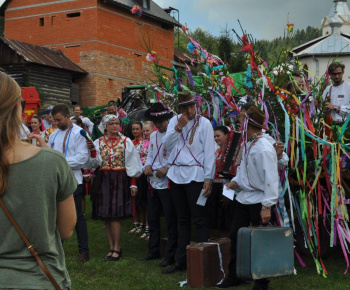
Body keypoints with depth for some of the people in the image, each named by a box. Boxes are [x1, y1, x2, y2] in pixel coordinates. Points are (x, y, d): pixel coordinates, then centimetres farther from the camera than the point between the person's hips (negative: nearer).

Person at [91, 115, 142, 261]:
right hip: (103, 180, 3)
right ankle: (112, 248, 14)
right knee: (106, 216, 4)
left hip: (120, 180, -3)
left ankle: (117, 248, 0)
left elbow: (132, 163, 3)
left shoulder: (126, 142, 3)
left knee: (114, 215, -9)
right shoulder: (98, 142, 9)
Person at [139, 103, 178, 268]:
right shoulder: (153, 136, 14)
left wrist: (167, 169, -24)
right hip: (153, 183, 8)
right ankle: (153, 251, 28)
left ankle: (171, 255, 8)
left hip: (168, 183, -8)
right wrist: (147, 166, 2)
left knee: (171, 220, -1)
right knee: (152, 218, 15)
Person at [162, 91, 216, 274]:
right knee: (182, 220, 13)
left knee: (199, 220, -5)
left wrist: (209, 178, -12)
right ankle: (181, 261, 20)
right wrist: (178, 127, -11)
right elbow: (167, 145, 1)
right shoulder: (174, 121, 10)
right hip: (176, 175, 5)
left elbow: (209, 152, -7)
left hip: (195, 175, -5)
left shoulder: (204, 123, -4)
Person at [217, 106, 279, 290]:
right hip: (243, 198, 8)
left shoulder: (264, 148, -19)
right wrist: (235, 182, 1)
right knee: (235, 236, 10)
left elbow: (270, 178, -20)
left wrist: (267, 206, -22)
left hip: (258, 201, -8)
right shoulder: (247, 144, 7)